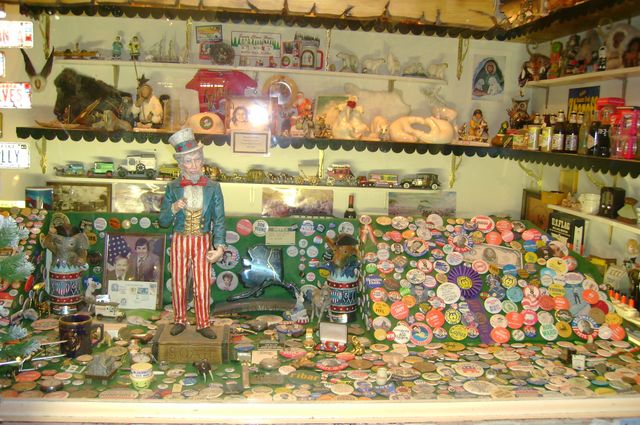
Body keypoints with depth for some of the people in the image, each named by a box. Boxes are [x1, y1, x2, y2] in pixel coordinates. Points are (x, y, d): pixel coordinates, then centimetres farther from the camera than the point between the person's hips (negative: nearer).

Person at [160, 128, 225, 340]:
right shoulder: (173, 188, -2)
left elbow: (219, 220, -4)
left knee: (202, 287, 5)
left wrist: (219, 246, -13)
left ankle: (203, 323, 20)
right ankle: (180, 320, 29)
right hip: (179, 241, 1)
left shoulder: (213, 187, -3)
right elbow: (163, 221, 0)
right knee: (178, 285, 10)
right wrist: (173, 208, -20)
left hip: (203, 242, -1)